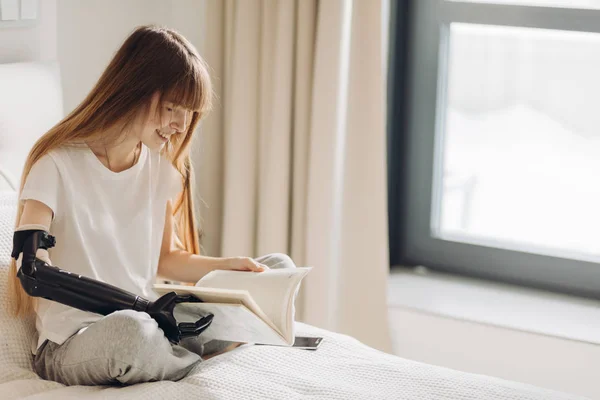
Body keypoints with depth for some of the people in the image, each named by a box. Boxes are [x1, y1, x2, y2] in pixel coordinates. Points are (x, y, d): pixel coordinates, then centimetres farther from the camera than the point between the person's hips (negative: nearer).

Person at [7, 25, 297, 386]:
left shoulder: (163, 167, 8)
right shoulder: (59, 166, -13)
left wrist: (227, 266, -2)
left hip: (149, 319, 7)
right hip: (72, 342, -6)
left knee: (279, 268, 2)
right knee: (129, 330, -42)